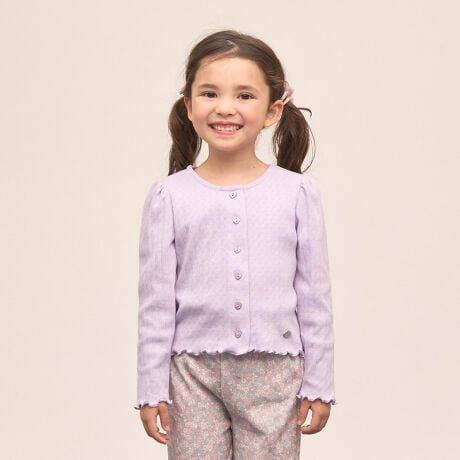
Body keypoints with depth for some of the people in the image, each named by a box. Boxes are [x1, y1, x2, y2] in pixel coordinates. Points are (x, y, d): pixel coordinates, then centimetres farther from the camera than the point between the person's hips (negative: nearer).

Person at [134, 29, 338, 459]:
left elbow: (315, 296, 3)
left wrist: (318, 384, 4)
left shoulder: (299, 193, -2)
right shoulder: (169, 196, -2)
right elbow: (155, 300, 1)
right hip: (193, 371, 0)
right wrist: (151, 388, 1)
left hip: (273, 372, 0)